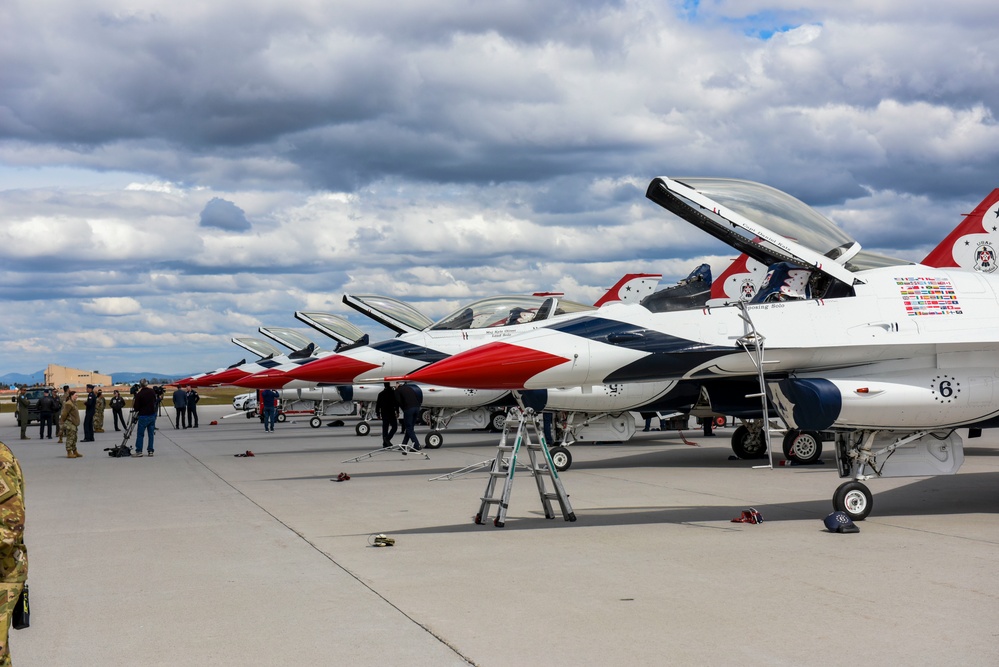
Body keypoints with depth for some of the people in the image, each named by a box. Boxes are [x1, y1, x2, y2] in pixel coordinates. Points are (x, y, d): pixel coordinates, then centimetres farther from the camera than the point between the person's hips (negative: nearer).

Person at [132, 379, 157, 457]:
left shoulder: (139, 394, -14)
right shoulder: (152, 391, 1)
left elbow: (136, 408, -10)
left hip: (143, 416, -5)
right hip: (152, 415, 5)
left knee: (140, 434, 3)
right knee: (151, 434, 9)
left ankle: (138, 451, 1)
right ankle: (151, 451, 9)